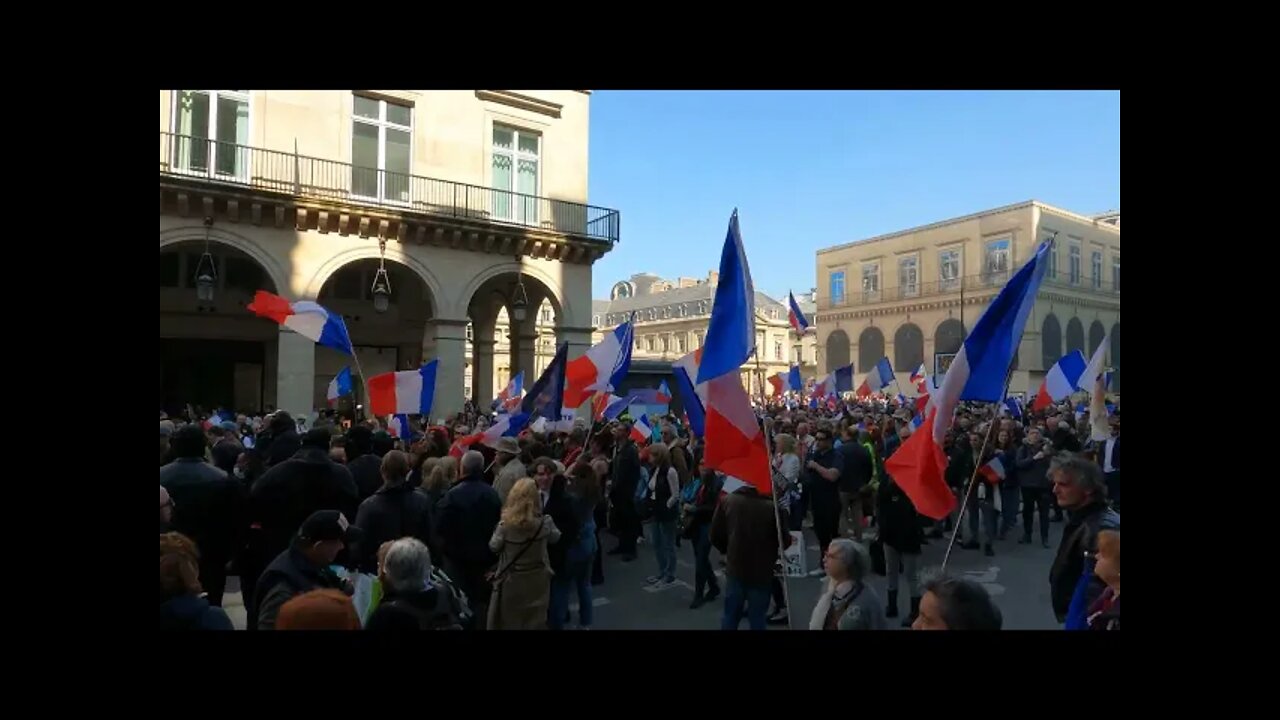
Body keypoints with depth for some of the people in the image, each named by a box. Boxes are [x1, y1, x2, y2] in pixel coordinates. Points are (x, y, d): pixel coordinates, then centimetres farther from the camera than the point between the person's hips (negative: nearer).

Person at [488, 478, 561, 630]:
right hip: (537, 580, 1)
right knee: (536, 620, 18)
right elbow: (555, 537, 5)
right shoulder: (544, 522, -16)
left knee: (510, 621, 17)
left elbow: (493, 547, -4)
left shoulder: (505, 524, -21)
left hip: (512, 581, -1)